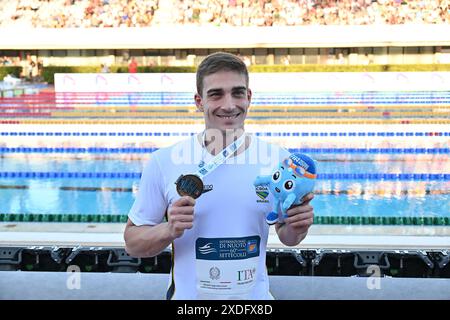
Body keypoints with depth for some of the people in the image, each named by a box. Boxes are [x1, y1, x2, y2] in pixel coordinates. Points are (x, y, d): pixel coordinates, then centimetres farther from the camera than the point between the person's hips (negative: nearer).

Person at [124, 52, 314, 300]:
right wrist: (169, 230, -25)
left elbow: (285, 235, 4)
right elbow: (132, 242, -7)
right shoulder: (163, 162, -15)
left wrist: (296, 229, -17)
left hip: (256, 295, 2)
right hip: (187, 295, -1)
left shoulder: (278, 159, -10)